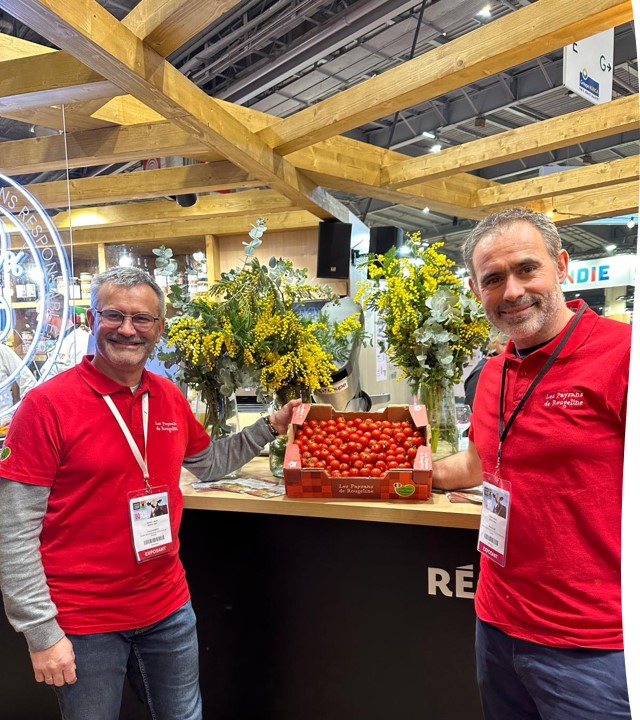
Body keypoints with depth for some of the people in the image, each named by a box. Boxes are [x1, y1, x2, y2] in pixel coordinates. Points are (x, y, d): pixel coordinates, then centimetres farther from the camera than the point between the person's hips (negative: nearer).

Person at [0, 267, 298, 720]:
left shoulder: (171, 398, 0)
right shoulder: (46, 404, -16)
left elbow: (209, 463, 16)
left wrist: (270, 426, 8)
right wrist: (42, 632, -14)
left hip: (169, 608, 5)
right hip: (83, 623, -5)